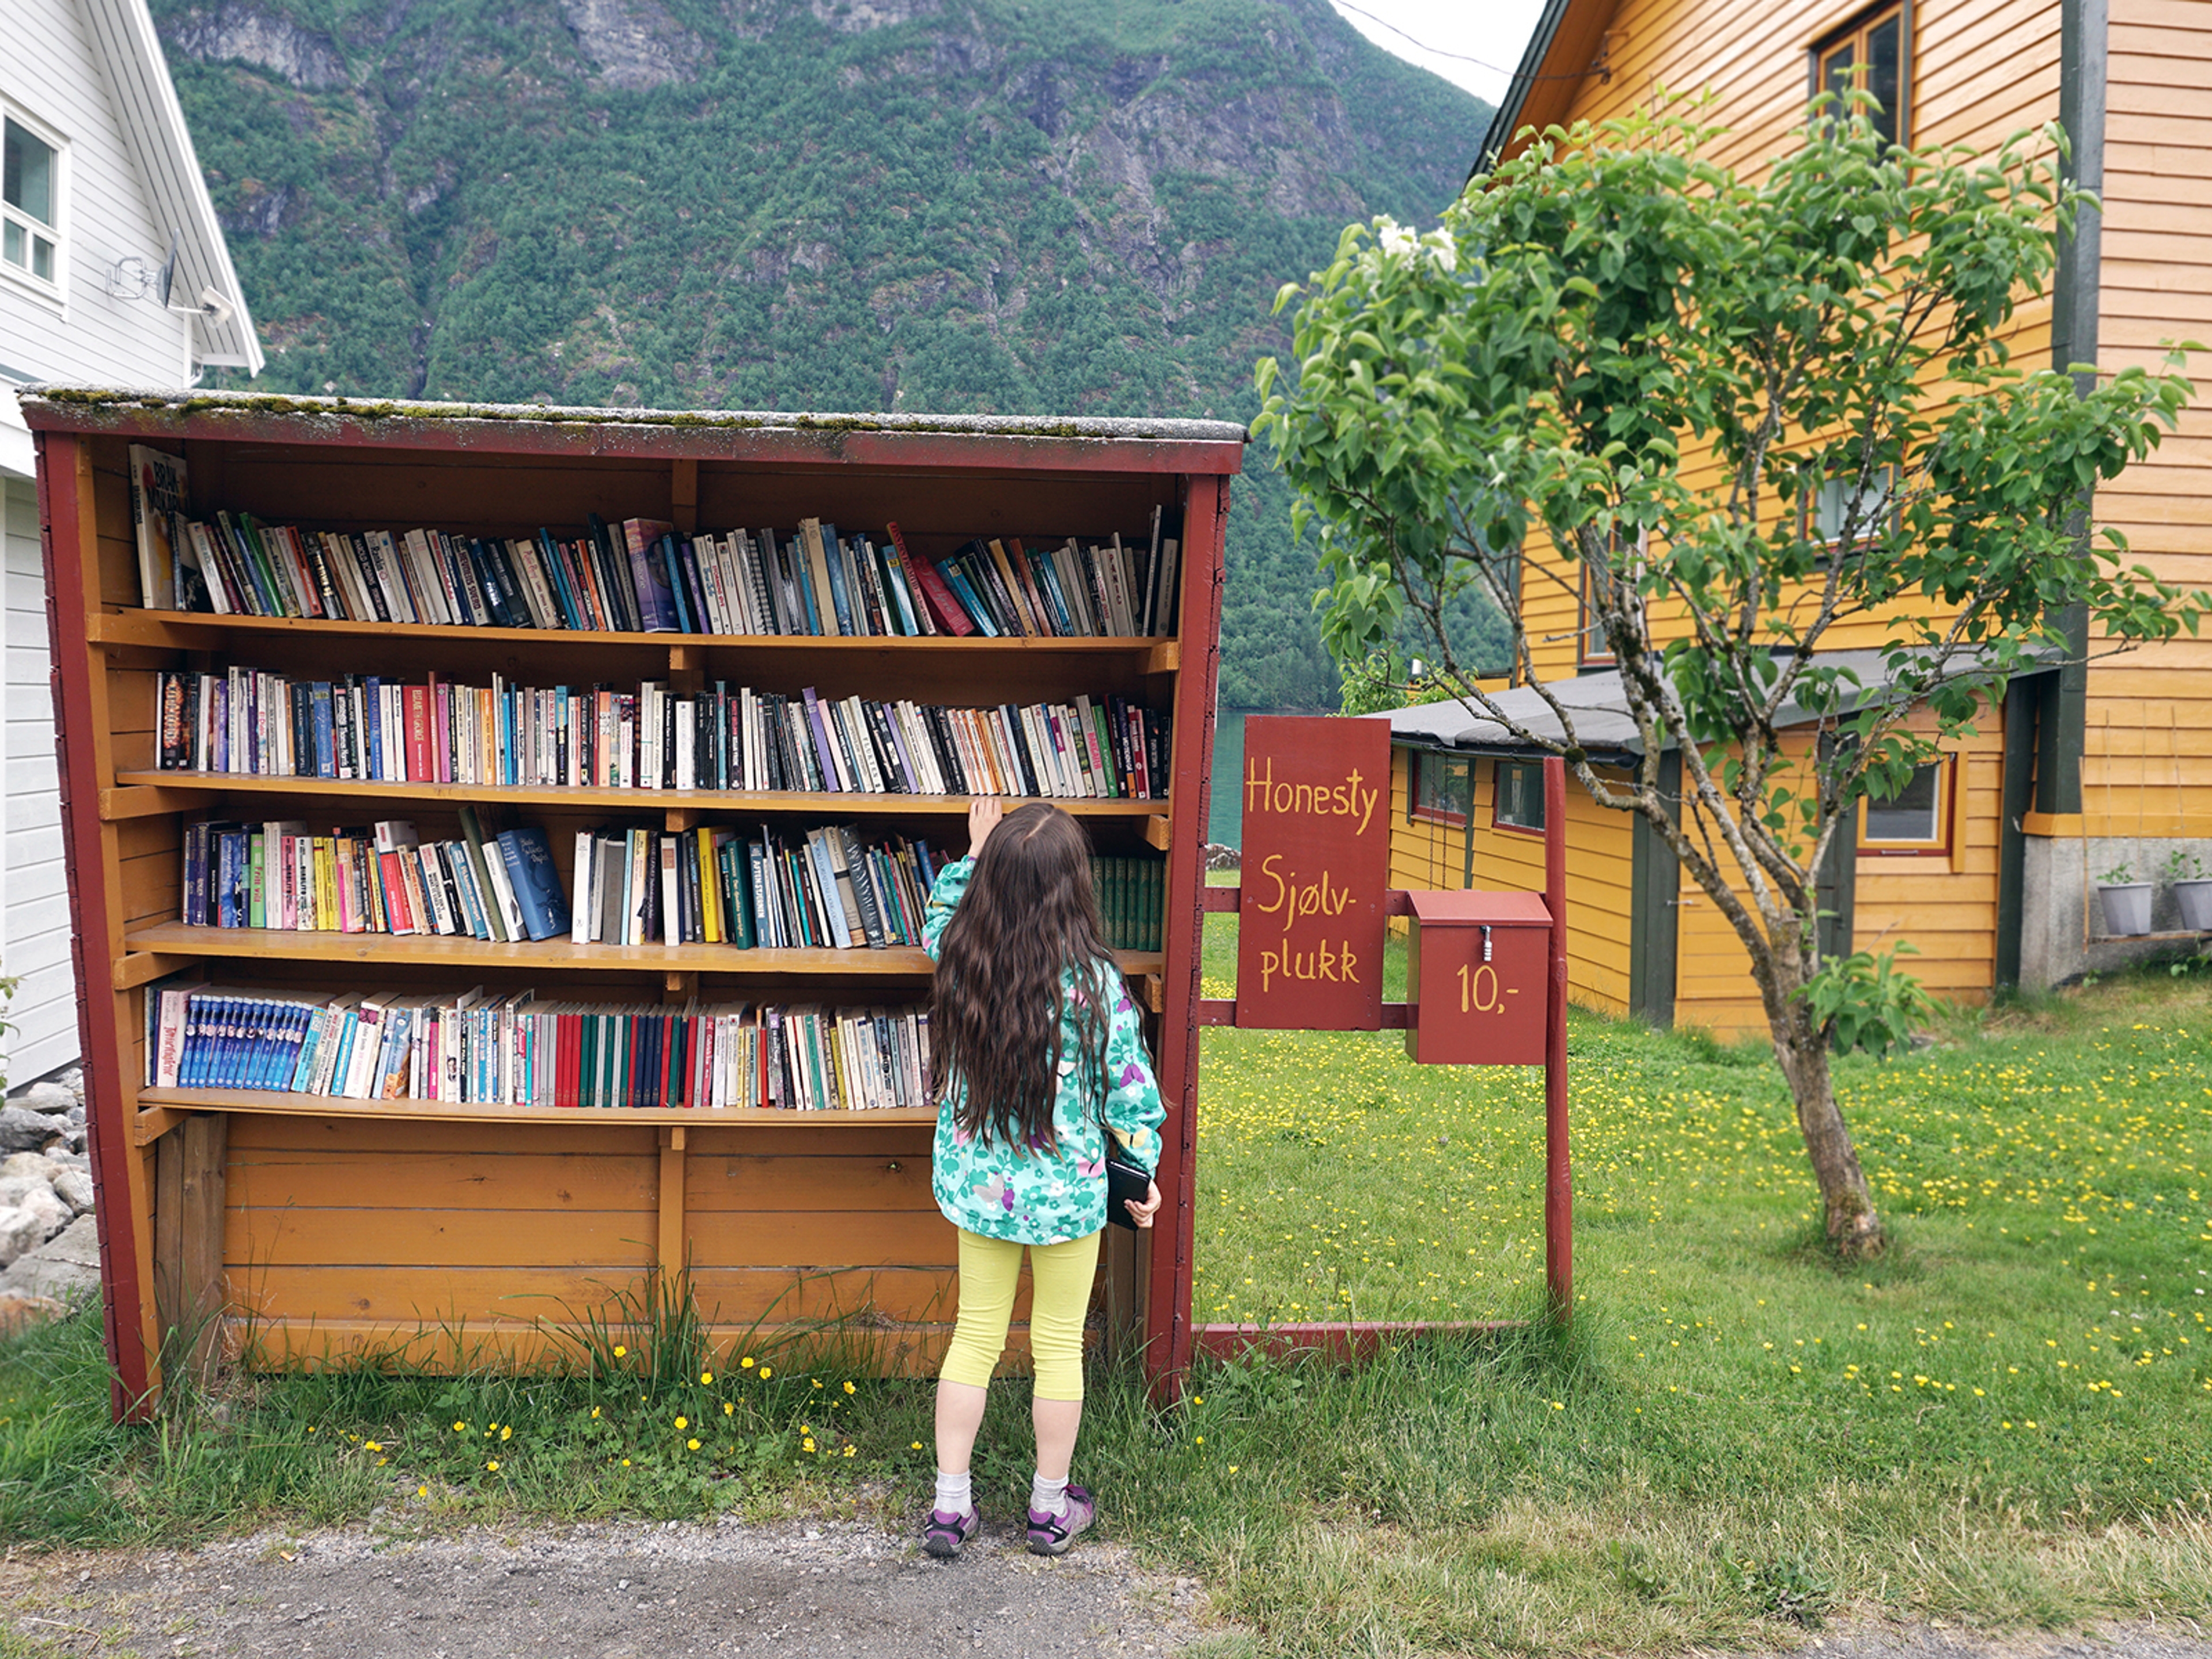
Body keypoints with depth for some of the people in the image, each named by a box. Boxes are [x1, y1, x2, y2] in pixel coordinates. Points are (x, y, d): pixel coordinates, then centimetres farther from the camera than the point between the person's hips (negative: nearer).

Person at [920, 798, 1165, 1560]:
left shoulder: (959, 956, -9)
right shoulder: (1094, 981, -19)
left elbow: (940, 918, 17)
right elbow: (1127, 1085, -8)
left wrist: (973, 852, 25)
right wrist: (1145, 1170, 5)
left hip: (976, 1179, 3)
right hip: (1066, 1187, -3)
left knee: (975, 1334, 16)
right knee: (1059, 1345, 13)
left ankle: (950, 1504, 23)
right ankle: (1051, 1507, 28)